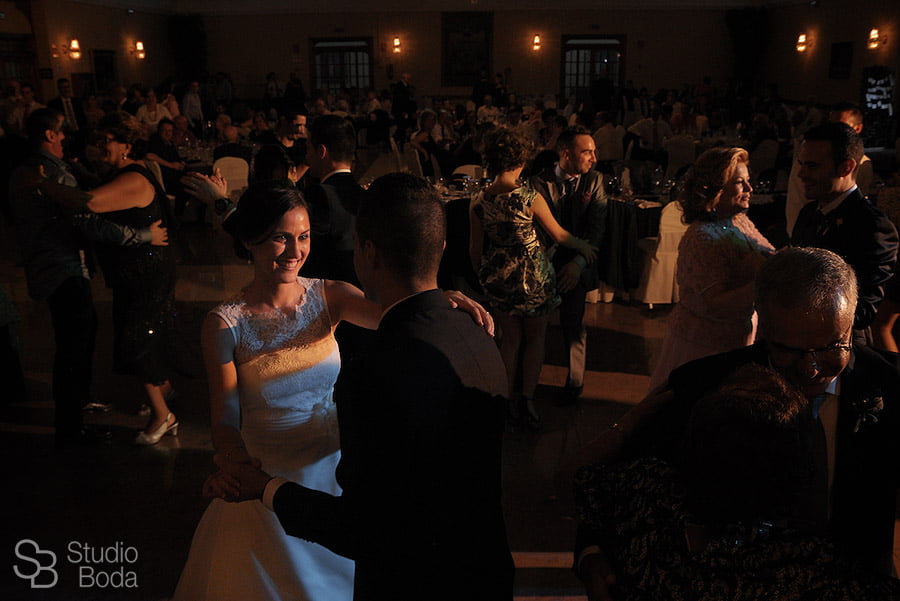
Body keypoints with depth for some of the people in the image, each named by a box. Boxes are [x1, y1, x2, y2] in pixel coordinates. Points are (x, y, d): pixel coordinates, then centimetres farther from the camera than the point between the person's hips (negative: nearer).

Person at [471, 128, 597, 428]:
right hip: (531, 276, -4)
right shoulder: (529, 197, -18)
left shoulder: (479, 202, -9)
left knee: (510, 338, 19)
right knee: (535, 338, 15)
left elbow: (475, 250, 0)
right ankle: (527, 400, 19)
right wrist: (584, 246, 12)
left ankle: (511, 400, 29)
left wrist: (483, 277, 17)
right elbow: (559, 235, -6)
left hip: (498, 277, 4)